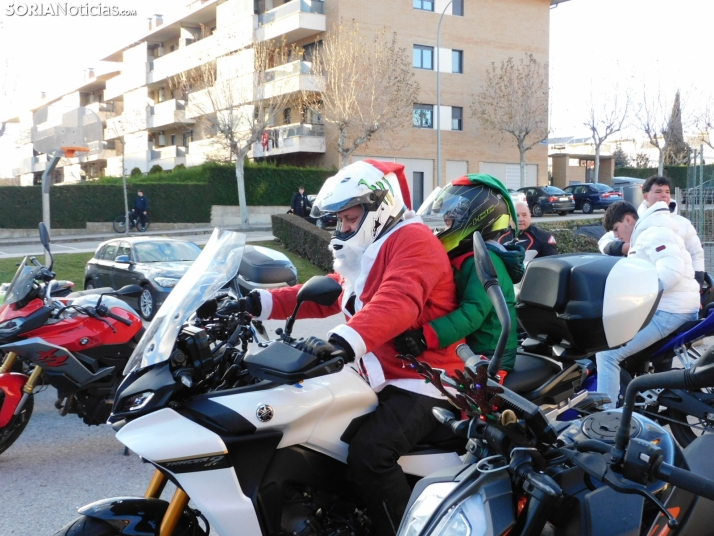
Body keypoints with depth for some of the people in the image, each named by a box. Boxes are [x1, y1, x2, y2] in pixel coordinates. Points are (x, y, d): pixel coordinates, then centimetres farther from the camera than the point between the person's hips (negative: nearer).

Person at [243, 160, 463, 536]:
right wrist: (260, 302, 4)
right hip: (382, 379, 10)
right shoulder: (371, 249, 21)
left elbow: (397, 302, -33)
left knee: (367, 455, -30)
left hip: (422, 382, -10)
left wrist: (345, 340, -49)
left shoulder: (412, 240, -13)